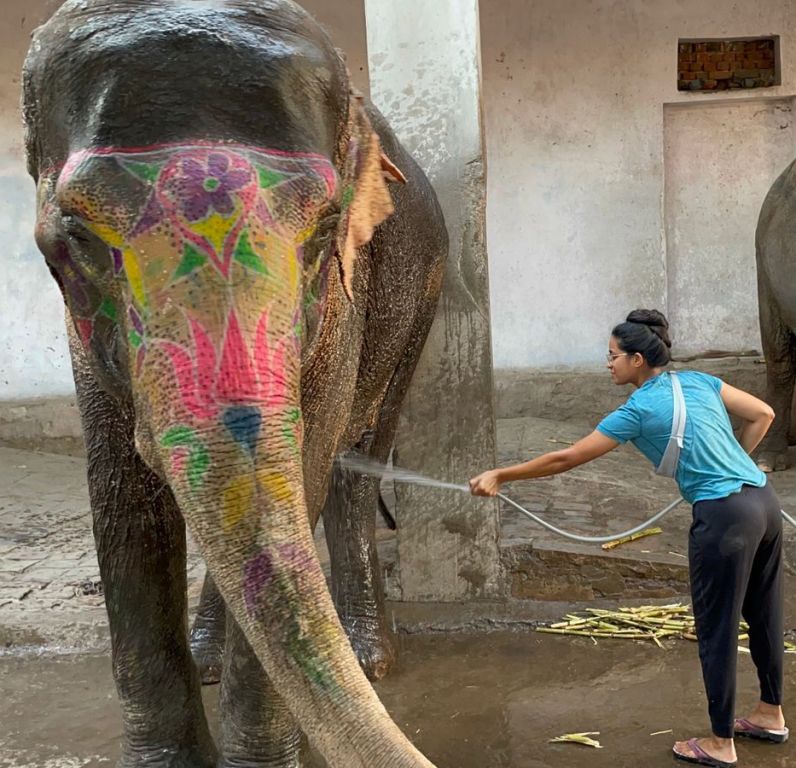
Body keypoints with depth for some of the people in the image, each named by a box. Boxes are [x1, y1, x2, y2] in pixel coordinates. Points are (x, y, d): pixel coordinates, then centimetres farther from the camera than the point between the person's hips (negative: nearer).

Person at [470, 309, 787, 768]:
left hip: (724, 516, -8)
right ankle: (771, 715, 39)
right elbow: (763, 414, 13)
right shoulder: (698, 381, 10)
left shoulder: (639, 409, -8)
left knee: (717, 630, 6)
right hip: (764, 501, 8)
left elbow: (565, 459, -6)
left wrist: (500, 476, 1)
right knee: (764, 615, 21)